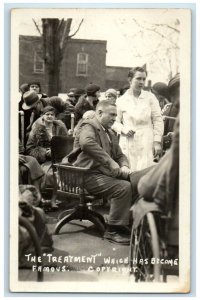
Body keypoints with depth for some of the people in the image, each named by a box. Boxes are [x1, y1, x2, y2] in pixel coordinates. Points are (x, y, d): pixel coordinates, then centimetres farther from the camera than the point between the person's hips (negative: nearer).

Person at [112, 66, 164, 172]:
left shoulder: (150, 97, 7)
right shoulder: (121, 101, 8)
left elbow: (158, 120, 6)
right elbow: (115, 122, 12)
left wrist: (157, 142, -2)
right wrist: (123, 129, -9)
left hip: (147, 144, 0)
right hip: (128, 146, 0)